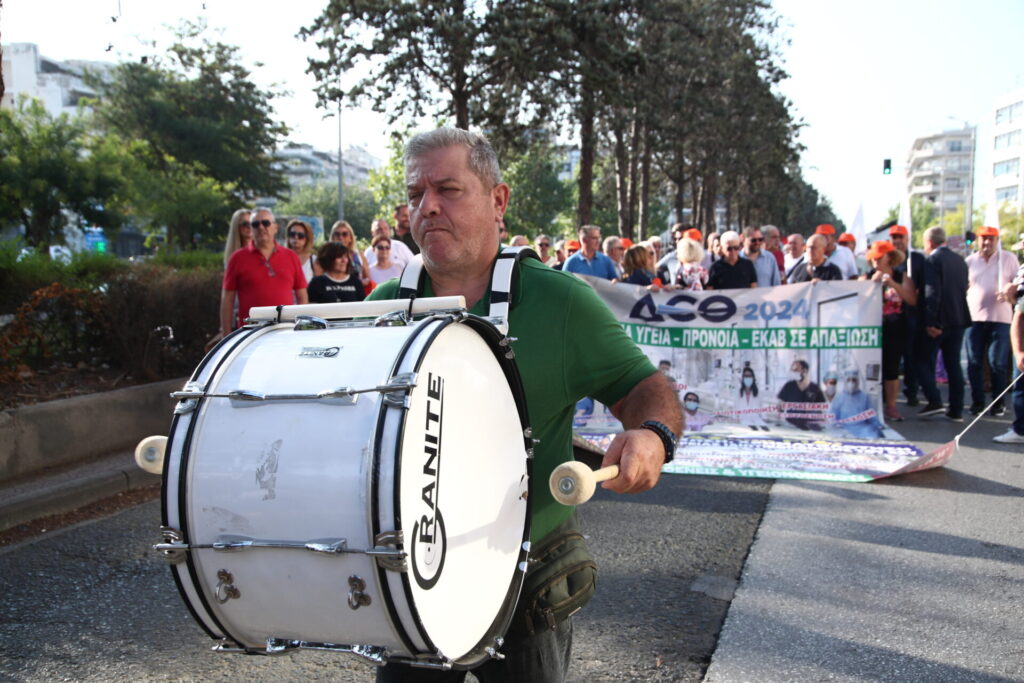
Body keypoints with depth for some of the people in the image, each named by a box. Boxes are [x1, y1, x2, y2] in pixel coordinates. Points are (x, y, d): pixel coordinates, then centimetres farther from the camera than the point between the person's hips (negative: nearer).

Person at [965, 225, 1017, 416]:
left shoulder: (1009, 259, 5)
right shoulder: (970, 261, 10)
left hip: (1000, 318, -2)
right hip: (974, 317, 2)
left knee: (998, 363, -2)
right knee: (974, 363, 3)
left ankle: (998, 402, 9)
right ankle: (977, 401, 13)